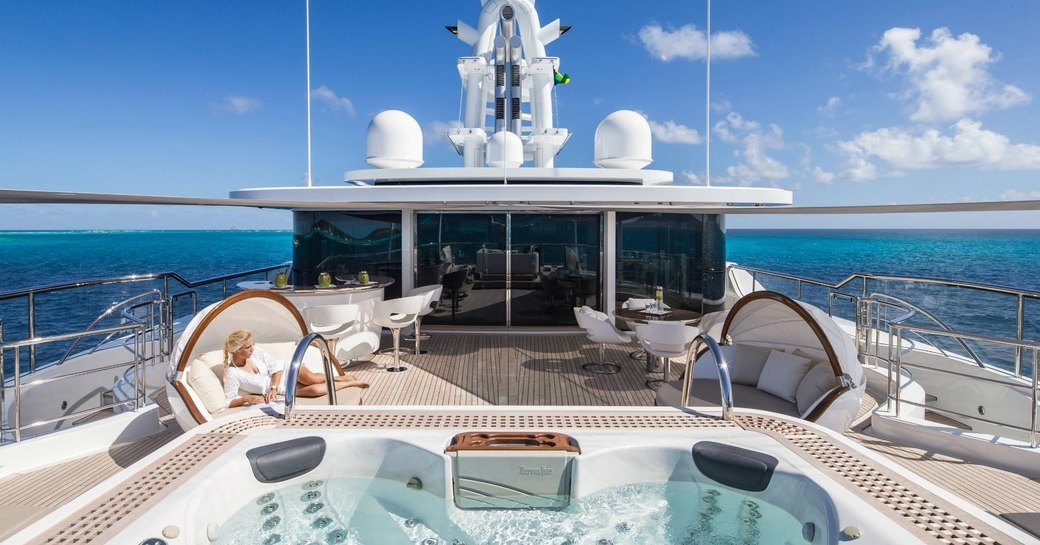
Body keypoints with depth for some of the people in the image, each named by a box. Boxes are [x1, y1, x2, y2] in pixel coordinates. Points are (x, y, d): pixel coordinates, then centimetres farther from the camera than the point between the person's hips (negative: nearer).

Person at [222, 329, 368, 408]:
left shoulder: (256, 352, -15)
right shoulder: (232, 374, -23)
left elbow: (276, 367, -9)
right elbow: (229, 401, -23)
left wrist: (273, 387, -23)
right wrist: (246, 398, -42)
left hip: (286, 371, 2)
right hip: (281, 389, -2)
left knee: (311, 378, -29)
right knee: (314, 390, -22)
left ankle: (343, 378, -2)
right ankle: (350, 383, -3)